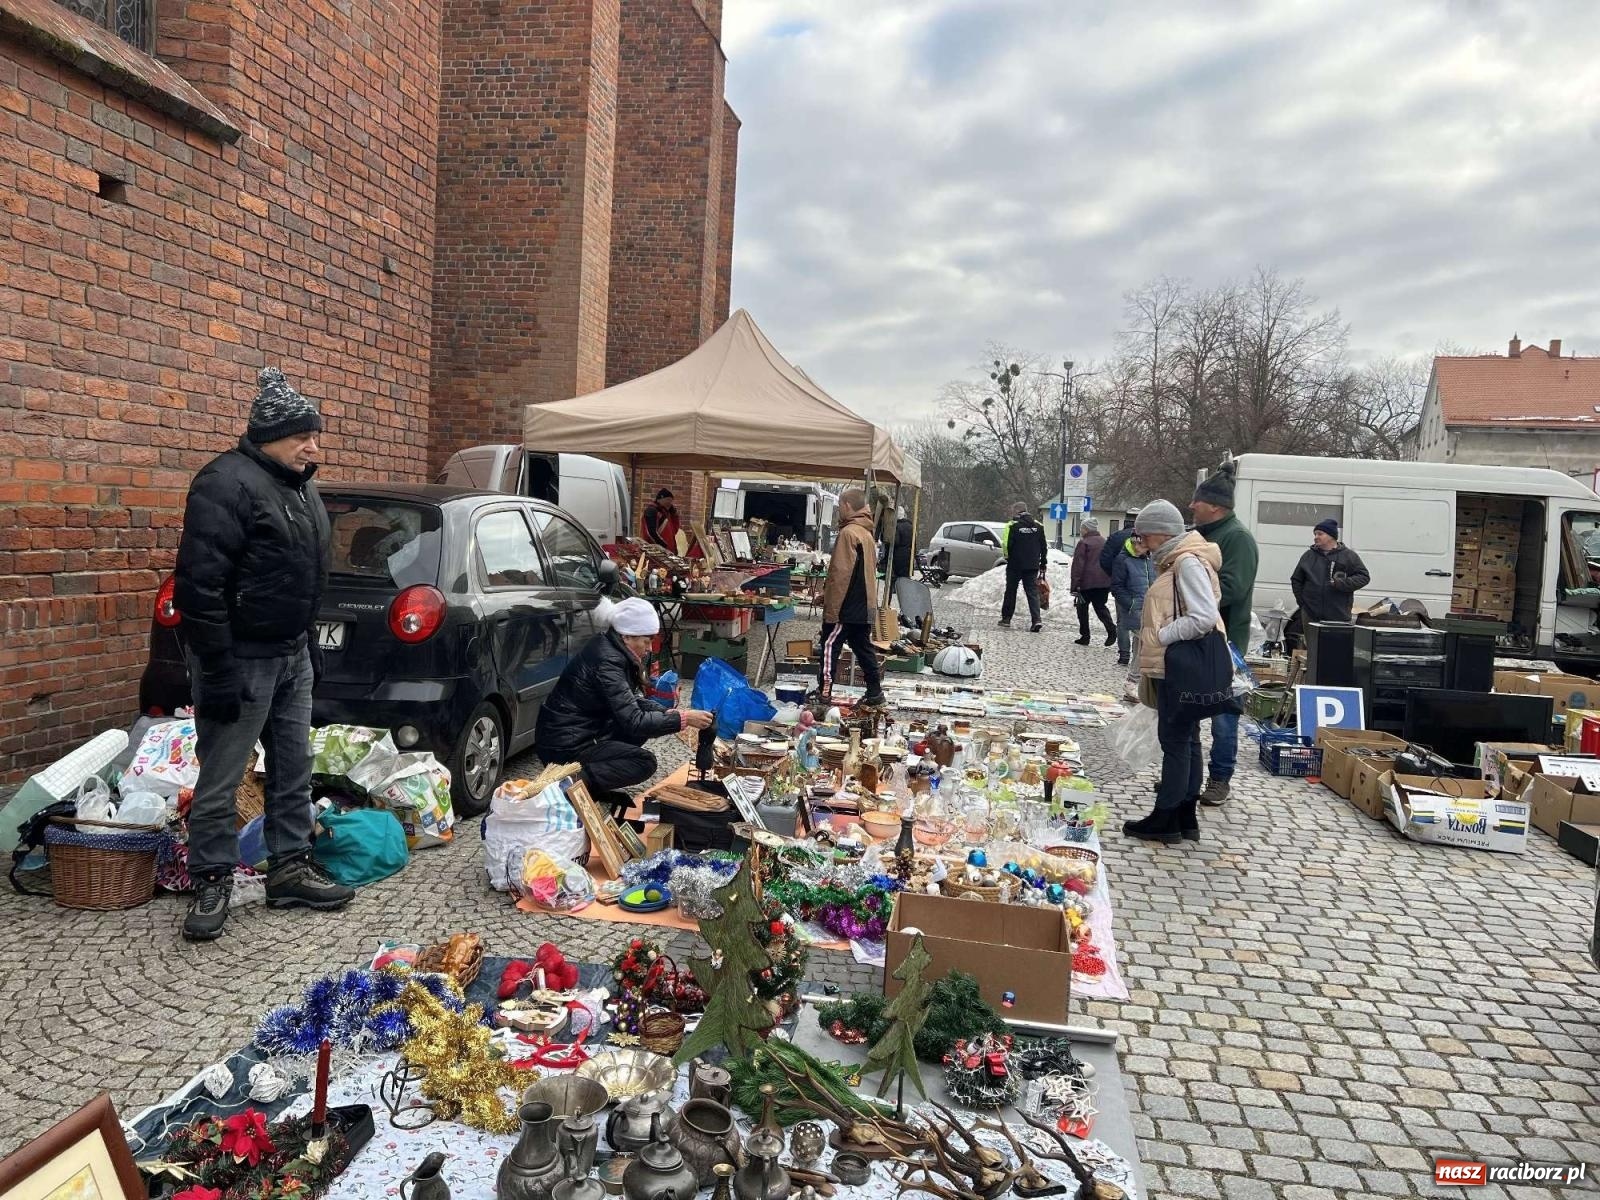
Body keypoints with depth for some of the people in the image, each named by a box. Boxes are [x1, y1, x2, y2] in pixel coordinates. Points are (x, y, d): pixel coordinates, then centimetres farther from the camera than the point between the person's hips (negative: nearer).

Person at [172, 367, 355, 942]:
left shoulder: (300, 486, 12)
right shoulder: (227, 482, -18)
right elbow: (199, 584, -22)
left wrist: (310, 646, 20)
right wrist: (217, 671, -23)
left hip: (292, 655, 9)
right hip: (241, 658, -9)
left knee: (293, 769, 14)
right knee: (221, 777, 2)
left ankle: (289, 867, 24)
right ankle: (212, 882, 15)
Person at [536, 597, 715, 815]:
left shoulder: (609, 648, 5)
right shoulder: (607, 661, -23)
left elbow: (635, 700, 14)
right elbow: (634, 721, -25)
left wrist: (669, 712, -1)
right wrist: (682, 719, -19)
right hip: (565, 745, -10)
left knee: (648, 719, 8)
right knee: (645, 763, -12)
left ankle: (596, 787, 7)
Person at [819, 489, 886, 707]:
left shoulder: (849, 533, -15)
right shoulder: (867, 533, 13)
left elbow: (840, 574, -20)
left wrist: (831, 608, -18)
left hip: (846, 607, -9)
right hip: (865, 606, 9)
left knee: (830, 645, -2)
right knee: (863, 648, 13)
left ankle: (824, 691, -1)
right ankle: (875, 692, 15)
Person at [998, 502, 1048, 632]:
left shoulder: (1013, 526, -11)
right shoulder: (1038, 526, 5)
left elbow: (1006, 545, -13)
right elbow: (1043, 547, 8)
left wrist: (1008, 557, 7)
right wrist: (1042, 565, 14)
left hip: (1015, 565, -3)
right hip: (1032, 566, 3)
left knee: (1010, 592, 11)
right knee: (1033, 593, 3)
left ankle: (1006, 619, 19)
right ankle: (1036, 620, -11)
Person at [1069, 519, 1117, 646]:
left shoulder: (1083, 543, -6)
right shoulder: (1105, 543, 14)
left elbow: (1078, 565, -11)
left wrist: (1075, 586, -11)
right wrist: (1111, 583, 21)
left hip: (1087, 582, -5)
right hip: (1104, 582, 5)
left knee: (1083, 607, 10)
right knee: (1100, 606, 12)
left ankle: (1085, 636, 9)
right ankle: (1111, 628, -12)